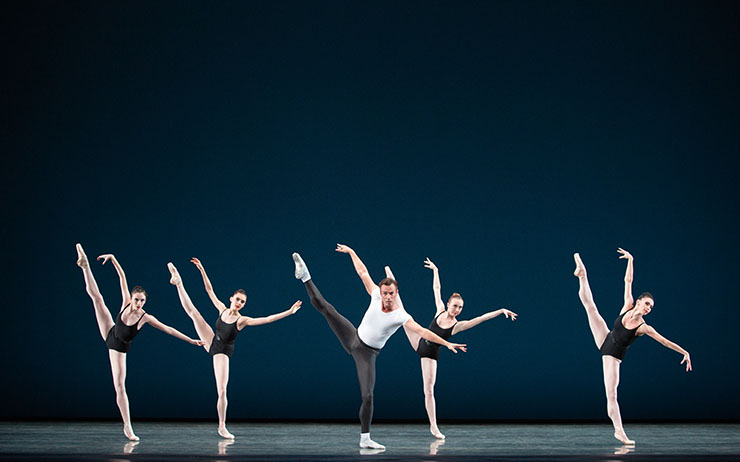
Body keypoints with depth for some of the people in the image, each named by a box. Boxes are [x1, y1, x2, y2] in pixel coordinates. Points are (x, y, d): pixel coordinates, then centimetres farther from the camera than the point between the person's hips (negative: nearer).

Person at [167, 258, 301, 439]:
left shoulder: (242, 320, -15)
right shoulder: (223, 309, -4)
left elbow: (266, 319, -24)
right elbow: (210, 290, 0)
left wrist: (289, 312, -33)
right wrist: (202, 270, -5)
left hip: (223, 353, -3)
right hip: (212, 342, 4)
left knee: (222, 391, -10)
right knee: (192, 311, -5)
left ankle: (222, 427, 0)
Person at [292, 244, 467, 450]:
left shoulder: (400, 316, -20)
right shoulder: (376, 296, -10)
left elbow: (422, 332, -27)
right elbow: (363, 273, 1)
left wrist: (447, 343, -37)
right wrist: (351, 252, 7)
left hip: (367, 353, -3)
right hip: (353, 338, 3)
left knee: (367, 396, -11)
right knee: (324, 306, -8)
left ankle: (365, 439, -3)